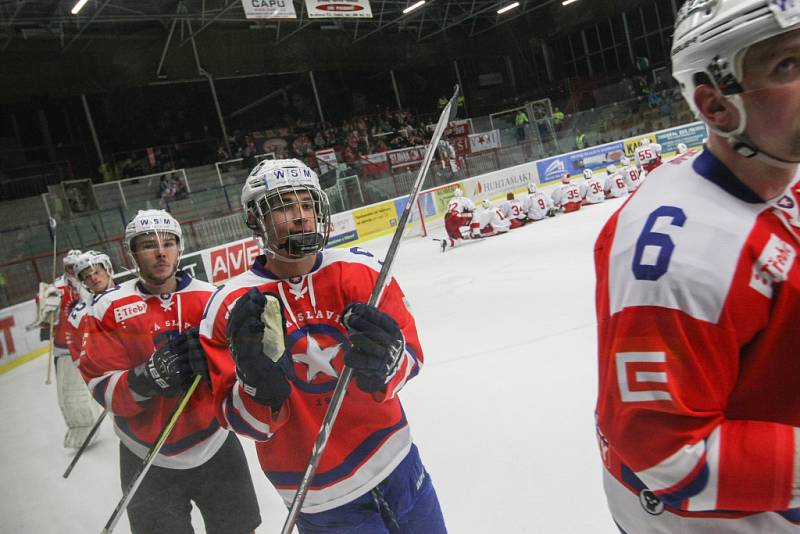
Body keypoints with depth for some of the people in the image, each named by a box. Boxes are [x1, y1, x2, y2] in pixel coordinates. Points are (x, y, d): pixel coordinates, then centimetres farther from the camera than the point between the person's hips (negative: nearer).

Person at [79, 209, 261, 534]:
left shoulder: (209, 297, -5)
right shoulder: (110, 307, -9)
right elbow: (103, 388, -12)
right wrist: (146, 379, -31)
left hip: (216, 447, 2)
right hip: (148, 461, -1)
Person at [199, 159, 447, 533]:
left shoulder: (359, 270, -10)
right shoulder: (231, 307, -13)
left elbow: (410, 355, -14)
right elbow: (247, 423, -12)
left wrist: (385, 361, -36)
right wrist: (257, 383, -32)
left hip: (395, 462, 2)